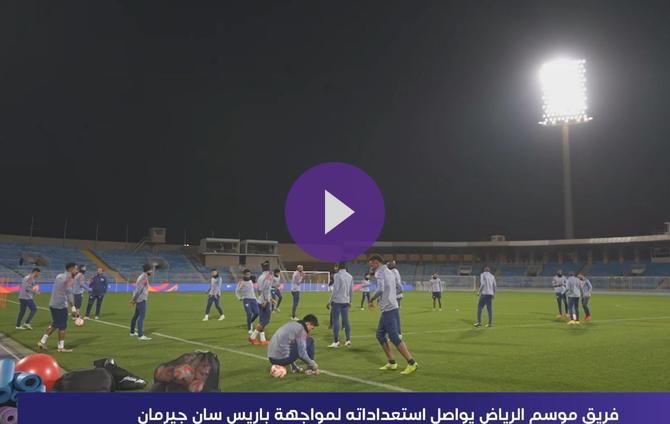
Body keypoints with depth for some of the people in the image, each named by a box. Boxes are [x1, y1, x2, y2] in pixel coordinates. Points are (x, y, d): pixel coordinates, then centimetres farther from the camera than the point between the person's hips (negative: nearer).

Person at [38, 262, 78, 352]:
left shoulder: (59, 276, 14)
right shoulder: (69, 278, -13)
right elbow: (69, 293, -21)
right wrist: (73, 307, -22)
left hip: (52, 304, 8)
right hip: (61, 305, -8)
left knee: (54, 324, 21)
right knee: (62, 326, 2)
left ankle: (42, 341, 18)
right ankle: (61, 347, 9)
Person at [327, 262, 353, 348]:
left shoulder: (337, 275, -11)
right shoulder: (350, 276, 9)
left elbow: (335, 289, -14)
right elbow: (351, 290, 13)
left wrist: (330, 300, -8)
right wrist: (350, 301, 22)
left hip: (337, 301, -6)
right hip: (345, 301, 6)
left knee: (336, 321, -2)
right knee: (346, 321, 9)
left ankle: (336, 341, -2)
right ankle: (348, 340, 11)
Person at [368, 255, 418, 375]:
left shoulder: (380, 272, -9)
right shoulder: (389, 272, 18)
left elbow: (380, 289, -25)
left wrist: (372, 299, -10)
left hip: (388, 309, -10)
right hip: (392, 308, 10)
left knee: (395, 337, -8)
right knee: (380, 334, 16)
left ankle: (412, 363, -6)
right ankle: (391, 363, 18)